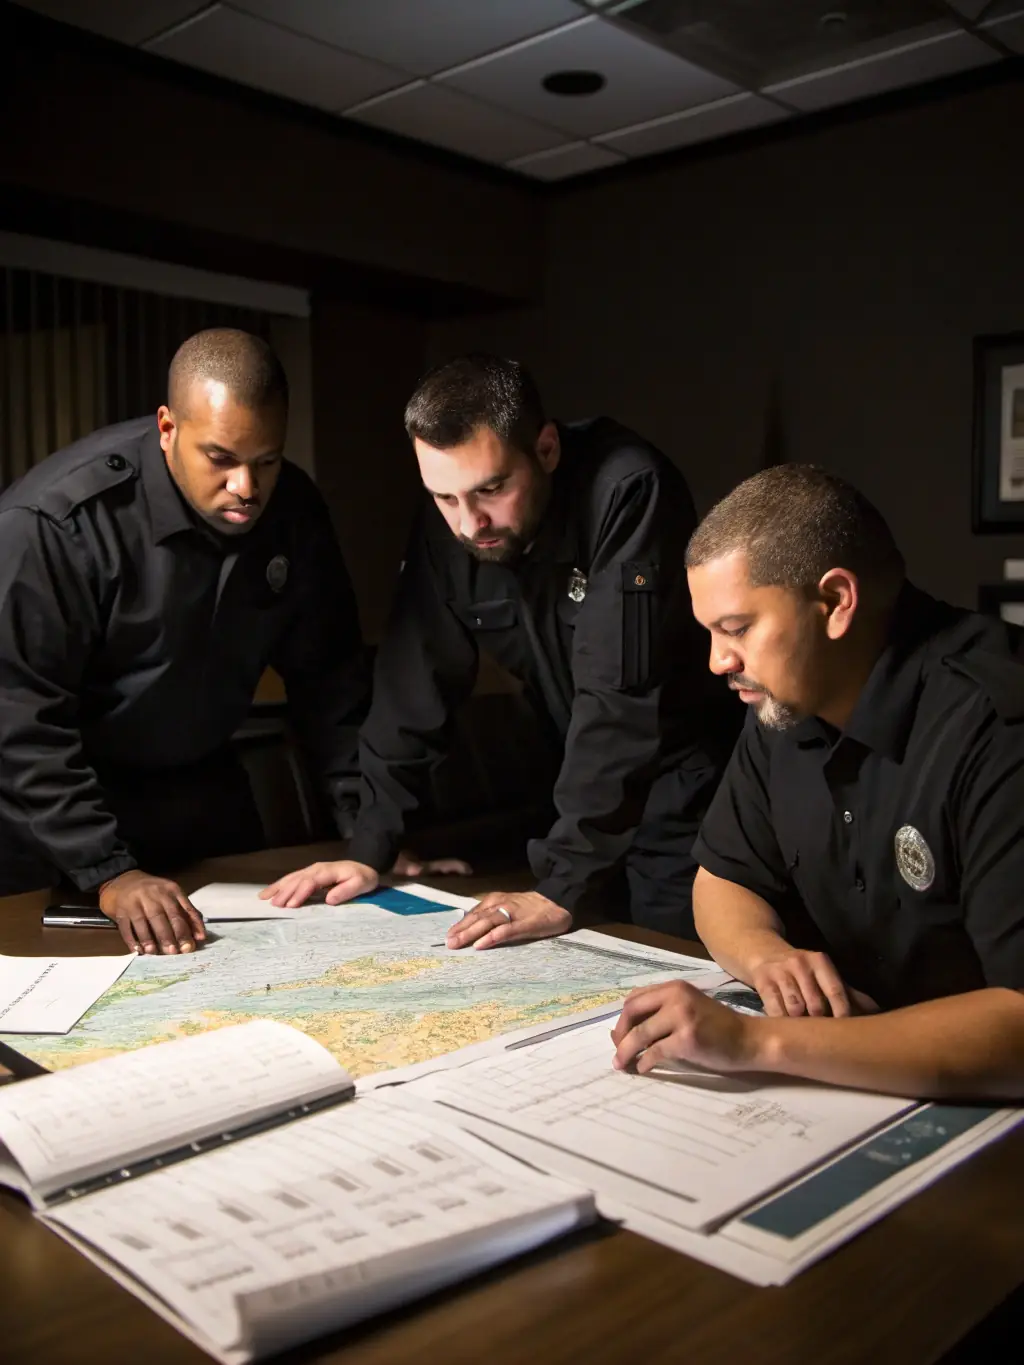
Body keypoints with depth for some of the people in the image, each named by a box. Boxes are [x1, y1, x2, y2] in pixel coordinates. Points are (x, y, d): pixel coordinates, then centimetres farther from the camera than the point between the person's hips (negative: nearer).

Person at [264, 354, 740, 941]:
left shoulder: (628, 492, -27)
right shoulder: (448, 524, -8)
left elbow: (619, 700, -31)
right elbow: (415, 685, -3)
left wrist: (564, 888, -31)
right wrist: (370, 849, -5)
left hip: (685, 784, -5)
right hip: (582, 792, 5)